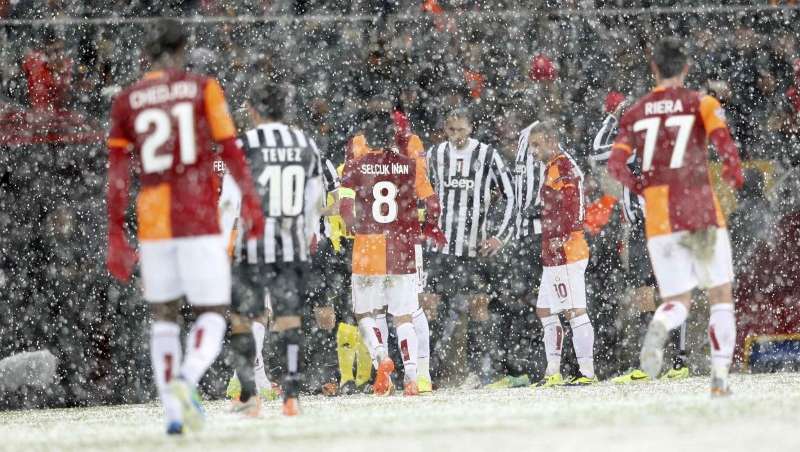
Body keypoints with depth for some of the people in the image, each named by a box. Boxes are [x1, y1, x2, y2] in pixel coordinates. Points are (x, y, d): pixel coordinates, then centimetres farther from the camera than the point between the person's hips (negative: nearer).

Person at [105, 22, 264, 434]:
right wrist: (251, 203, 9)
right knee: (211, 316, 3)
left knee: (163, 317, 17)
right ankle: (186, 380, -27)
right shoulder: (202, 88, 2)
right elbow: (230, 151, -2)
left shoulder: (126, 101, 7)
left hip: (153, 223, 2)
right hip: (200, 221, -2)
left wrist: (115, 238, 4)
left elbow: (117, 174, 3)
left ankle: (172, 412, 9)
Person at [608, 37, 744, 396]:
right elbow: (722, 139, -16)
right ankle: (720, 375, -1)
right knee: (720, 295, 11)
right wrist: (734, 173, 1)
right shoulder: (701, 103, 2)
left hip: (658, 218, 2)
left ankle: (659, 326, -30)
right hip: (702, 212, -2)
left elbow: (616, 164, 0)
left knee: (678, 300, 6)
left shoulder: (635, 113, 10)